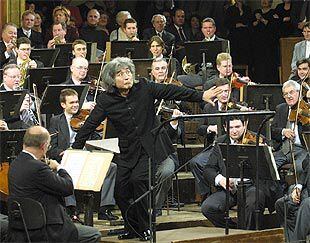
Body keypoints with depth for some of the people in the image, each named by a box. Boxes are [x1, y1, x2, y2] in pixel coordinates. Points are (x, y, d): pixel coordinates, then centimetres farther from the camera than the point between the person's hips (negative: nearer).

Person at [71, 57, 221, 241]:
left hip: (152, 149, -3)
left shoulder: (144, 88, -6)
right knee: (120, 190, -4)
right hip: (128, 153, 3)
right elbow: (90, 125, -3)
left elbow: (172, 92, -2)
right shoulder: (106, 100, -5)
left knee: (137, 179, -22)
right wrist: (75, 149, -7)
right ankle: (133, 229, 19)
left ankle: (145, 228, -6)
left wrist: (201, 96, -4)